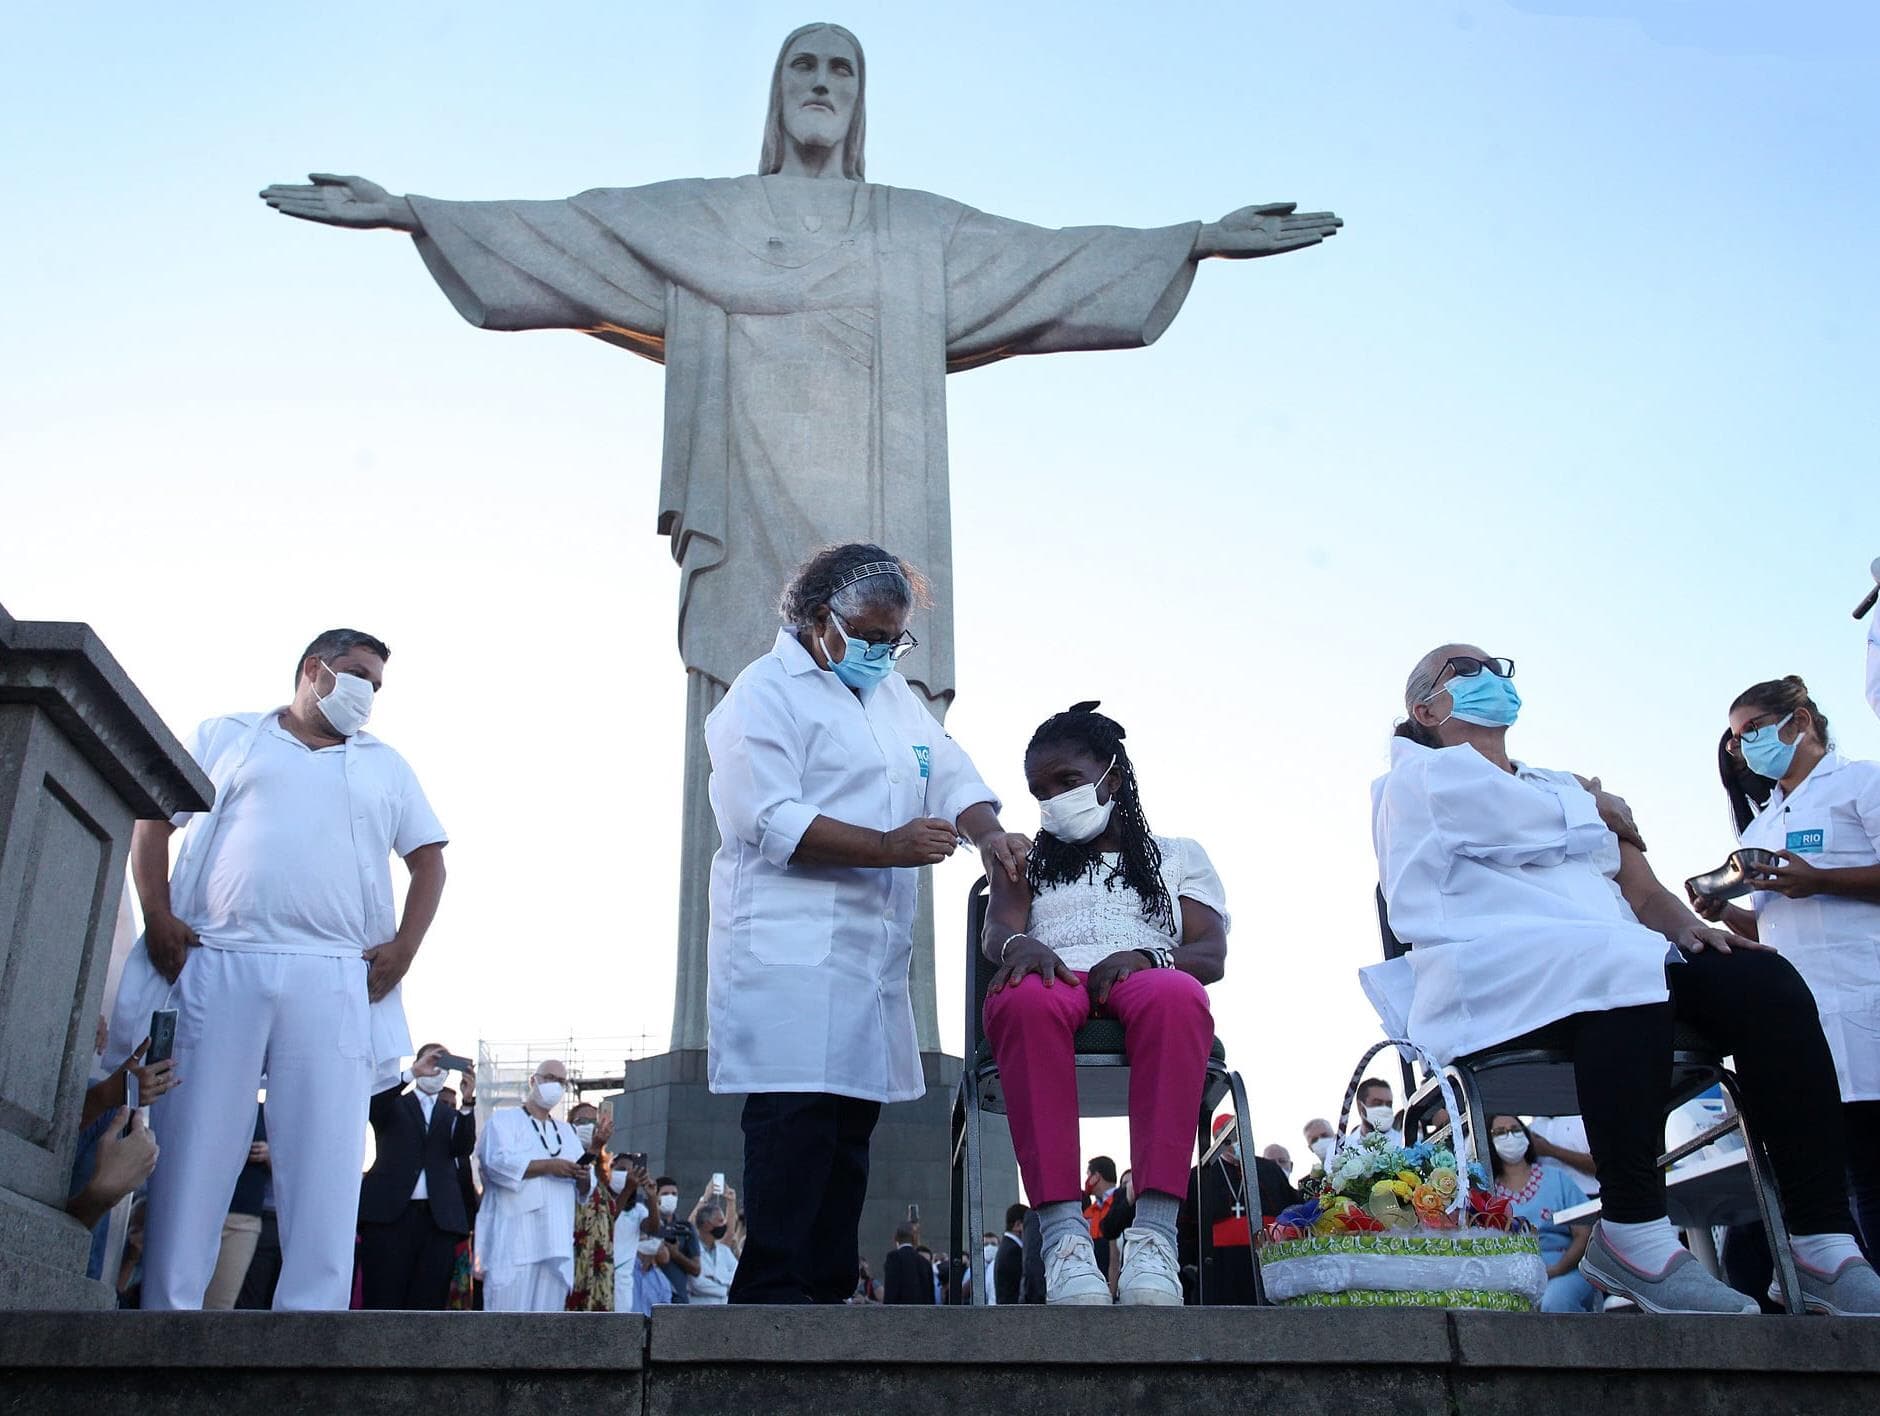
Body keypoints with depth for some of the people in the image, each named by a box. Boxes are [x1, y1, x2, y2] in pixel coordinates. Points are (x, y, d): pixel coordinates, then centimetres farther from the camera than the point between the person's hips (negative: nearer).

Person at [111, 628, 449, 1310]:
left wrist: (403, 948, 2)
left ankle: (312, 1317, -5)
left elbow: (428, 861, 18)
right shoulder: (226, 737, 19)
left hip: (334, 979, 1)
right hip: (214, 968, -1)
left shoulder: (386, 766, 23)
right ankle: (167, 1312, 2)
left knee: (325, 1157, -6)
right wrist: (158, 918, -3)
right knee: (193, 1145, -3)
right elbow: (153, 821, 13)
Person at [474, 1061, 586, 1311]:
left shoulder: (567, 1131, 25)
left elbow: (583, 1189, 16)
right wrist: (548, 1166, -14)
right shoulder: (504, 1119, 8)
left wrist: (582, 1177, -7)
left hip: (555, 1241, 5)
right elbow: (499, 1162, -12)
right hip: (513, 1240, -5)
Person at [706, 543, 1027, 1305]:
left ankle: (828, 1294, 13)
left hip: (870, 951, 8)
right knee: (798, 1116, -14)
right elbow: (767, 819, -14)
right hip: (791, 949, -8)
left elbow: (950, 774, 15)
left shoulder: (893, 694, 23)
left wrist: (988, 832, -7)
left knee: (852, 1121, 7)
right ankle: (771, 1293, -9)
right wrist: (888, 847, -19)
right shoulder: (768, 691, -2)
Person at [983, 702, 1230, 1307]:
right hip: (1055, 981, 1)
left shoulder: (1178, 855, 28)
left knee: (1176, 996, -41)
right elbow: (995, 929, 10)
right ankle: (1062, 1233, -49)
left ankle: (1153, 1231, -49)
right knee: (1026, 999, -41)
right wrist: (1019, 943, -18)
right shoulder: (1027, 860, 31)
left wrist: (1144, 956, -12)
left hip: (1146, 981, 0)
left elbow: (1212, 955, 12)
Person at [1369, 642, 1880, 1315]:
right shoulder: (1419, 775, 14)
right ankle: (1633, 1235, -31)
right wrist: (1598, 809, 15)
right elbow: (1525, 827, -4)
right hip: (1489, 976, -6)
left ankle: (1826, 1245, -24)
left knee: (1765, 980, -20)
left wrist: (1681, 922, -1)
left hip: (1619, 960, 7)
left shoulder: (1561, 784, 34)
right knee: (1623, 964, -37)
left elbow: (1636, 886, 21)